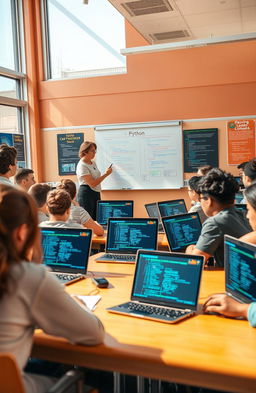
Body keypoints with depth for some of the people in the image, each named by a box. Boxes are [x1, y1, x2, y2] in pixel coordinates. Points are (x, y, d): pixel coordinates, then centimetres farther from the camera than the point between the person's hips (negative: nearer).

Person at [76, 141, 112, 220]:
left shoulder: (93, 163, 13)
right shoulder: (82, 166, -14)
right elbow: (92, 184, -19)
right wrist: (106, 174, -15)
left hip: (96, 194, 9)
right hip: (86, 194, -9)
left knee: (96, 219, 8)